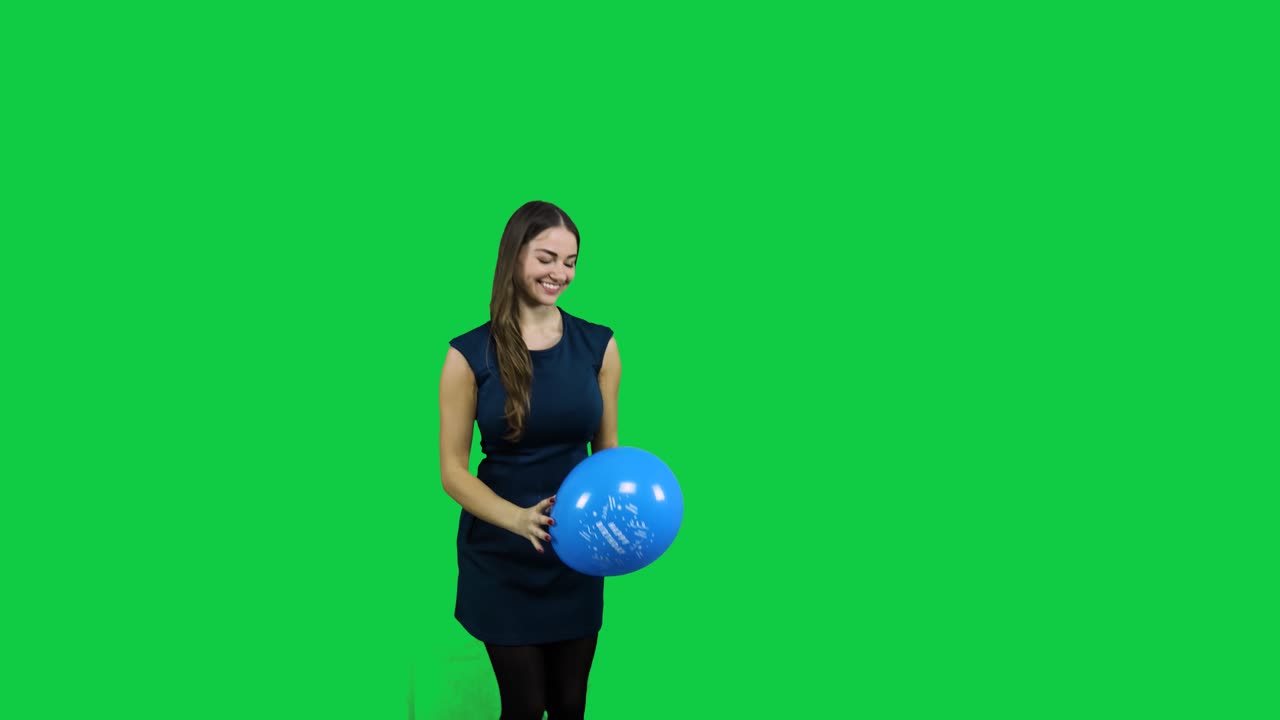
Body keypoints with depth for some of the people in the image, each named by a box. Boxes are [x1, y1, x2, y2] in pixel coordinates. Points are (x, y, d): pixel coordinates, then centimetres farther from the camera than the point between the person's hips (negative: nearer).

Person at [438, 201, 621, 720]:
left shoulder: (599, 346, -3)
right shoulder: (470, 354, -9)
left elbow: (607, 448, 5)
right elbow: (453, 471, -9)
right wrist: (518, 518, -25)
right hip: (500, 557, -2)